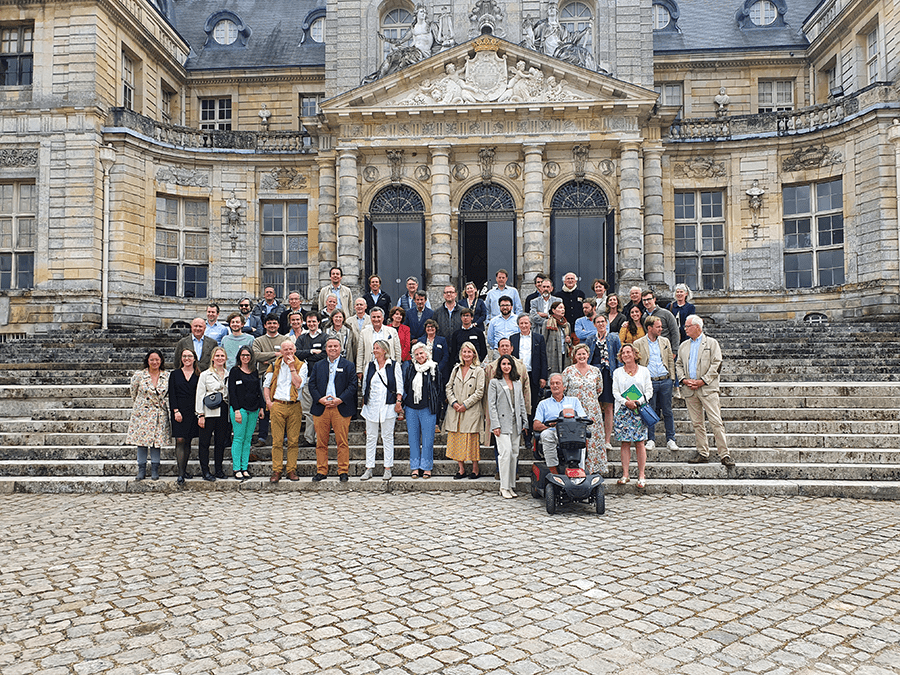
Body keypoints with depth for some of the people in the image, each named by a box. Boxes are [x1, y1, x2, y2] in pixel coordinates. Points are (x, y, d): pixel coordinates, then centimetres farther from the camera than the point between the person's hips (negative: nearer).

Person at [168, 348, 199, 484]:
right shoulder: (175, 374, 6)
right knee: (180, 441, -8)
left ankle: (184, 471, 16)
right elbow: (172, 394, 1)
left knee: (188, 441, 7)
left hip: (192, 412, 2)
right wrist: (176, 411, -9)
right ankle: (180, 474, -10)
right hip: (179, 410, -1)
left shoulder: (198, 376, 8)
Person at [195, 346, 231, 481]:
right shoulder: (205, 375, 1)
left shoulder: (228, 375, 12)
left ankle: (219, 469, 15)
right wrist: (201, 415, -7)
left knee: (221, 441, 7)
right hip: (209, 412, -3)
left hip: (224, 412, 3)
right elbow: (200, 395, -1)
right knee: (205, 442, -2)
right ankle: (205, 471, 4)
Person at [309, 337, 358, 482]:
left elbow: (352, 385, 0)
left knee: (342, 442, -2)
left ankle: (343, 471, 6)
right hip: (321, 409, 2)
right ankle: (321, 471, 13)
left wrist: (340, 400, -11)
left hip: (341, 409, -2)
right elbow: (312, 384, 9)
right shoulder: (318, 365, 16)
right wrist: (320, 399, -7)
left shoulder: (348, 365, 8)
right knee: (321, 443, 4)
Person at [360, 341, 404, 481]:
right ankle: (369, 468, 10)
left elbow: (399, 385, 0)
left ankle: (388, 468, 8)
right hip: (371, 406, 3)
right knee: (370, 437, 4)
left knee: (388, 437, 1)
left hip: (388, 406, -3)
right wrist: (364, 402, 11)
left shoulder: (394, 365, 2)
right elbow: (365, 385, 16)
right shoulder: (370, 366, 12)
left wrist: (398, 401, -8)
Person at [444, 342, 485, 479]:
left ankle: (475, 469, 9)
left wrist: (465, 405, -11)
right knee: (456, 439, 5)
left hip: (471, 411, -4)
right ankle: (461, 469, 13)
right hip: (455, 411, 4)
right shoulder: (456, 369, 12)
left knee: (471, 440, -2)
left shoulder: (479, 371, -1)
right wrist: (453, 402, -5)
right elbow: (448, 387, 10)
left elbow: (479, 392, -6)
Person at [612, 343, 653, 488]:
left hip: (639, 410, -1)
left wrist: (638, 402, -11)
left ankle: (641, 475, 3)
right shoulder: (617, 372, 11)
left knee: (639, 443, -3)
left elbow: (649, 391, 4)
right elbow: (615, 392, 5)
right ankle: (625, 475, 4)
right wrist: (626, 402, -12)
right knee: (625, 443, 0)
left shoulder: (644, 371, 9)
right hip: (623, 411, 1)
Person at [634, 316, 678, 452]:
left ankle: (670, 439, 15)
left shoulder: (665, 341, 10)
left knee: (667, 411, 6)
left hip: (665, 381, 3)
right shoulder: (638, 344, 0)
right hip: (649, 382, -2)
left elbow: (671, 360, 14)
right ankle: (651, 440, 14)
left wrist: (672, 378, 7)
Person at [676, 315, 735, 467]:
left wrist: (702, 381, -12)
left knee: (716, 422, -9)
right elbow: (678, 365, 17)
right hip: (689, 390, 5)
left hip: (707, 388, -5)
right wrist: (684, 380, -2)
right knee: (696, 423, 7)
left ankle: (724, 454, -5)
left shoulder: (711, 343, 3)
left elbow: (716, 364, -5)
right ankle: (703, 453, 14)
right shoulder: (683, 346, 18)